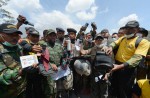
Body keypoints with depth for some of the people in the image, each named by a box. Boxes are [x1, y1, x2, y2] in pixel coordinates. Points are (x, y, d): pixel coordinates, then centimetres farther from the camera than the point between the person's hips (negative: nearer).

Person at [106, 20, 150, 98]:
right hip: (116, 65, 6)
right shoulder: (122, 38, 8)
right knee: (114, 88, 23)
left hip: (127, 69, -5)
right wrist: (111, 47, -24)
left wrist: (120, 66, -38)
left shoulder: (143, 42, -14)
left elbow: (136, 58, -24)